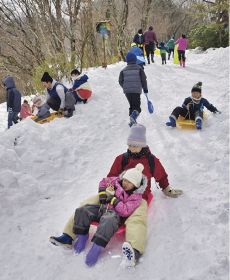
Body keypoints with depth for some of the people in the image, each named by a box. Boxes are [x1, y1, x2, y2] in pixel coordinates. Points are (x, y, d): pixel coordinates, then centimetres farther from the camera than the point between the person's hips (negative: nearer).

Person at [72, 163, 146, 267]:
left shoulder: (136, 197, -9)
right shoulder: (116, 181, 5)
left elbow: (125, 211, -19)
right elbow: (104, 182, 21)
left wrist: (113, 199, -20)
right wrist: (102, 193, 3)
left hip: (115, 214, -6)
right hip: (103, 207, 6)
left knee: (108, 222, -43)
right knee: (82, 211, -17)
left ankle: (96, 248, -36)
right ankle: (82, 237, -4)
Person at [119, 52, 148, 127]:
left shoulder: (124, 70, 6)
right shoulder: (139, 68, 1)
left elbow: (120, 81, 7)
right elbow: (143, 79, 0)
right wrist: (145, 88, 12)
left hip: (127, 91, 3)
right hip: (136, 91, -3)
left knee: (132, 106, 18)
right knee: (137, 106, 2)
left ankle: (132, 121, 14)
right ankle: (134, 114, -30)